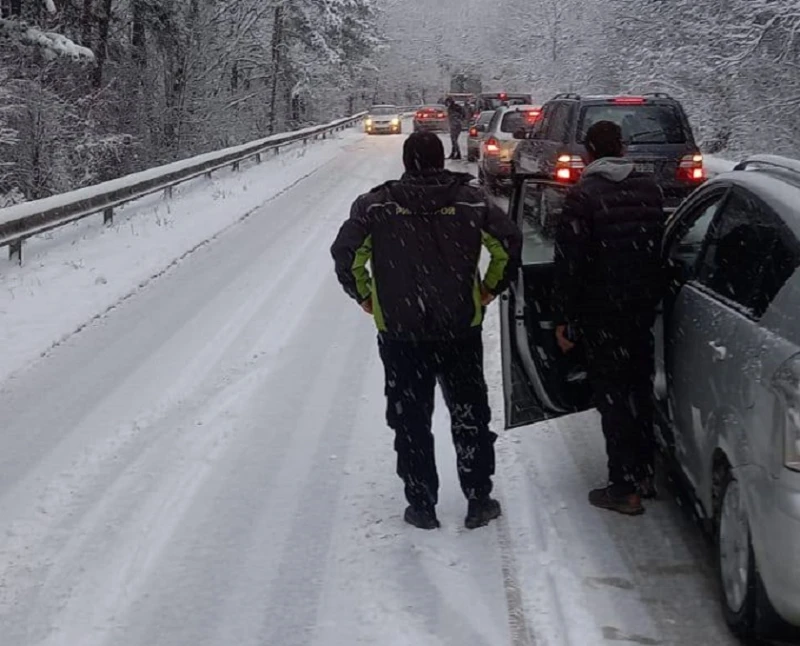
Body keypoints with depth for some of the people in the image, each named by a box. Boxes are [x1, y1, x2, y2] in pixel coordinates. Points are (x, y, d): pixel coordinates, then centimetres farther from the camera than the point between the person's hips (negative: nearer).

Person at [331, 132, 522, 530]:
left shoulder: (376, 206, -5)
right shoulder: (470, 202, -2)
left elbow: (346, 253, -8)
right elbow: (509, 243, -3)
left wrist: (365, 296, 7)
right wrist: (490, 289, 10)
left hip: (401, 333, -1)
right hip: (461, 329, 1)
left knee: (410, 420, 10)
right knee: (470, 415, 14)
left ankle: (422, 506, 14)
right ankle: (479, 501, 18)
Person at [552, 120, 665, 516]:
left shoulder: (583, 197, -14)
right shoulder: (650, 191, 5)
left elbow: (569, 262, -16)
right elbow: (658, 249, 12)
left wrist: (564, 319, -10)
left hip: (603, 313, -6)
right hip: (644, 308, 6)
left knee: (612, 396, 0)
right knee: (640, 390, 18)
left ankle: (625, 488, 2)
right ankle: (645, 473, 28)